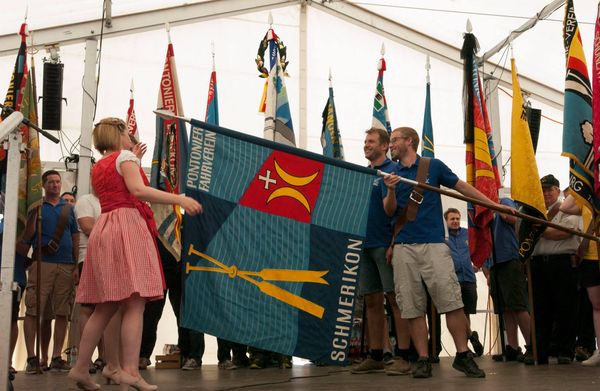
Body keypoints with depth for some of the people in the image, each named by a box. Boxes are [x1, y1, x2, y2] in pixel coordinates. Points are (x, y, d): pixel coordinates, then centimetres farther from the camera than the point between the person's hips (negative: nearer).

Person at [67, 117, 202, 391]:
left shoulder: (97, 168, 24)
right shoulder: (125, 156, 0)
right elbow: (137, 189, -16)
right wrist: (179, 199, -21)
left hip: (104, 229, 8)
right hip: (127, 226, -8)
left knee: (106, 307, 10)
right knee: (135, 304, -12)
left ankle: (80, 368, 10)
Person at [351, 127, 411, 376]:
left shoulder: (393, 171, -4)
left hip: (385, 244, -7)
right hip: (365, 244, 7)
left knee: (395, 298, -6)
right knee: (372, 301, 9)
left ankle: (403, 357, -2)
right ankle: (376, 357, 16)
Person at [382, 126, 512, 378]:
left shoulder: (434, 166, 7)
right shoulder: (391, 173, 12)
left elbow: (462, 187, 12)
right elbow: (389, 211, 5)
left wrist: (495, 205, 10)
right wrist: (391, 191, -16)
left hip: (433, 244, -2)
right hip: (403, 247, 2)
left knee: (451, 300, -8)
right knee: (411, 307, 0)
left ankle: (463, 355, 2)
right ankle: (423, 359, 6)